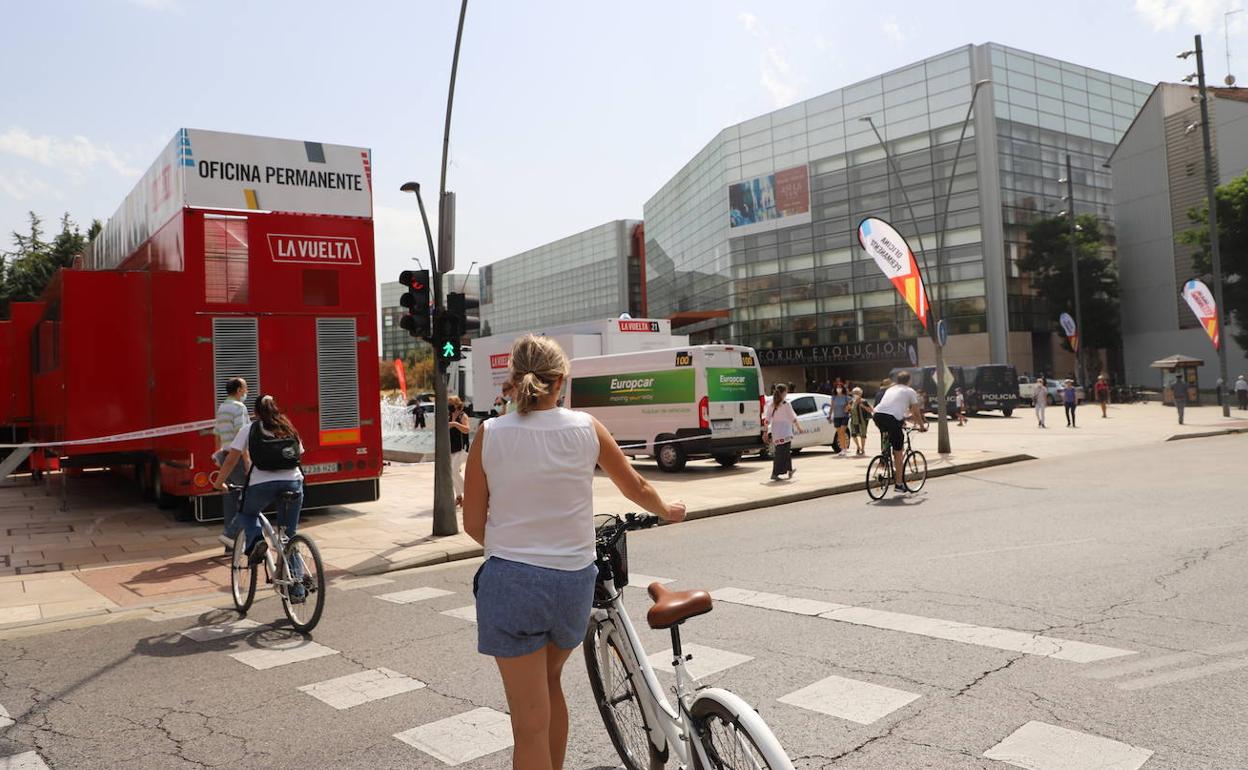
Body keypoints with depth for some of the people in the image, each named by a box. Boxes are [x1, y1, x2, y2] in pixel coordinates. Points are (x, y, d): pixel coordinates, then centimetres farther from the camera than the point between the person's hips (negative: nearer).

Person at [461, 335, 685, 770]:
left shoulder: (489, 435, -5)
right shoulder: (585, 428, -2)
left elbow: (473, 524, 0)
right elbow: (636, 488, 13)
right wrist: (667, 511, 33)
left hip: (510, 582, -2)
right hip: (572, 580, 2)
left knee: (530, 724, 4)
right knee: (550, 681, 28)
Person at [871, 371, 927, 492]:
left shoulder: (890, 389, 33)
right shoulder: (910, 391, 18)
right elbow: (916, 412, 20)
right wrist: (922, 426, 36)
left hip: (878, 415, 5)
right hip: (892, 418, -5)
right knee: (898, 453, 5)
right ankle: (899, 483, 9)